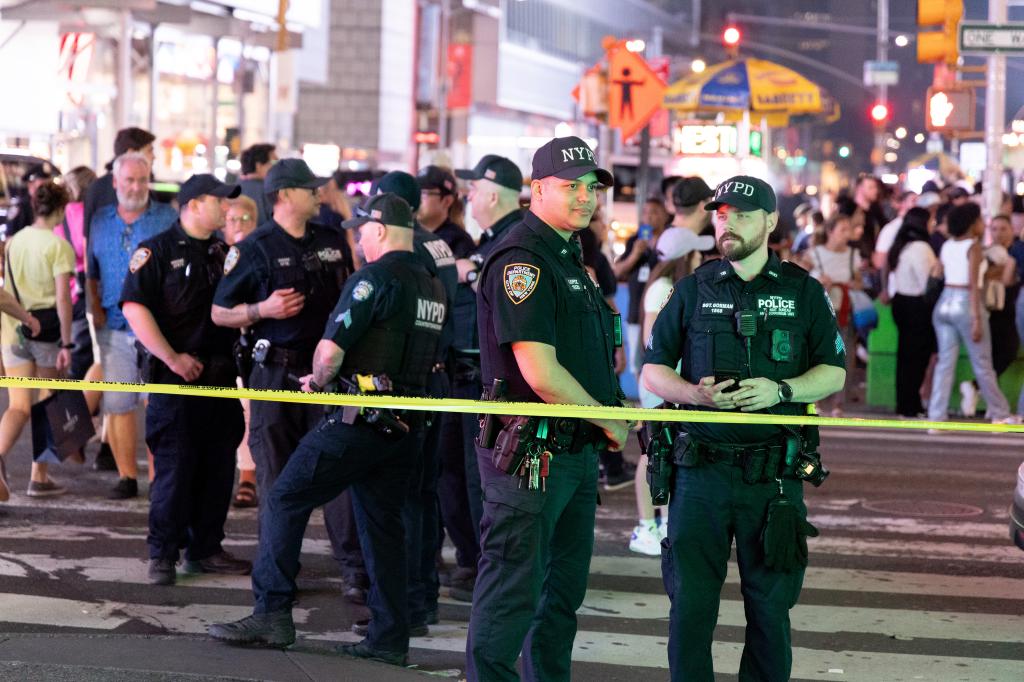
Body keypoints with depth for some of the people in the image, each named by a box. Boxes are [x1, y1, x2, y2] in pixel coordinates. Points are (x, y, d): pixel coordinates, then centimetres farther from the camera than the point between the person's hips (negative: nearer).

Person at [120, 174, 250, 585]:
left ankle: (206, 548, 19)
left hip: (220, 377, 7)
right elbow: (134, 307, -15)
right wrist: (172, 358, -18)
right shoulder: (157, 251, -6)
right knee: (174, 469, -5)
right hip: (175, 380, -7)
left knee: (218, 468, 8)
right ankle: (162, 554, 4)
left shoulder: (223, 253, 15)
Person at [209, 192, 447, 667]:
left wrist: (318, 380, 3)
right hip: (404, 425, 8)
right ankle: (389, 638, 9)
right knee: (382, 523, 11)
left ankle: (273, 614, -3)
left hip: (358, 420, -8)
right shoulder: (432, 288, 14)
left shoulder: (374, 278, -12)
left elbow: (330, 349, -19)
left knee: (285, 503, 0)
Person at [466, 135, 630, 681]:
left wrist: (612, 417, 9)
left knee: (563, 593, 17)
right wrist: (612, 424, -11)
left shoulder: (568, 258, 17)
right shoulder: (521, 260, -16)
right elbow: (541, 374, -22)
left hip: (577, 451, 10)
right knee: (512, 595, -5)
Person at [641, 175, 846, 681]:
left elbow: (833, 372, 8)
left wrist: (780, 390, -11)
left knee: (769, 604, 5)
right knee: (690, 600, 1)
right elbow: (652, 371, 8)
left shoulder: (803, 292, 7)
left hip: (773, 472, 0)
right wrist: (696, 393, -12)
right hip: (700, 466, 0)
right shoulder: (694, 289, 8)